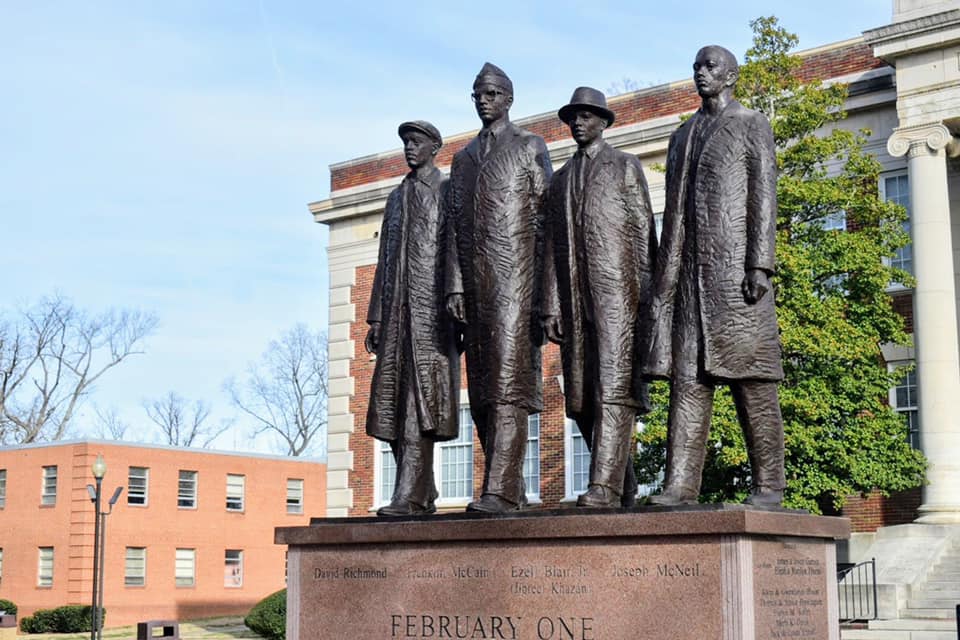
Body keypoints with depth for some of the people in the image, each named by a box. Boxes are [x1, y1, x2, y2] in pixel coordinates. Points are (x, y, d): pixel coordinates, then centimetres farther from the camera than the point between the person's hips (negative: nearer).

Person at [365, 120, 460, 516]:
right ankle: (424, 496, 7)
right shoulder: (396, 198, 25)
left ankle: (408, 497, -20)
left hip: (433, 310, -6)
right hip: (397, 313, 6)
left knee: (420, 401, -14)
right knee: (393, 407, 0)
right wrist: (375, 318, 14)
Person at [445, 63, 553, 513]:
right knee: (481, 388, 1)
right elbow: (455, 226, 17)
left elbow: (544, 217, 1)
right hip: (476, 280, 6)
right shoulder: (463, 158, 23)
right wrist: (455, 285, 5)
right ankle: (512, 488, 6)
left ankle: (499, 490, -19)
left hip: (515, 275, -6)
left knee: (508, 381, -14)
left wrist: (544, 284, -9)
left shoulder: (529, 147, 8)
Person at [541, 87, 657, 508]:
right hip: (574, 297, 5)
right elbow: (552, 247, 18)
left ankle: (606, 486, -19)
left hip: (617, 291, -5)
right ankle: (625, 486, 11)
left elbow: (643, 230, 2)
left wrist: (645, 292, -9)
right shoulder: (561, 179, 23)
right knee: (581, 395, 1)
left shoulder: (625, 166, 10)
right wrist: (551, 307, 9)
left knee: (613, 388, -14)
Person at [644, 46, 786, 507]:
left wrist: (760, 265, -15)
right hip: (690, 272, 6)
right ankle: (681, 484, -6)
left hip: (735, 265, -6)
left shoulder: (753, 126, 6)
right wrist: (664, 278, 12)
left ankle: (768, 485, -3)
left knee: (751, 379, -6)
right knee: (687, 375, -3)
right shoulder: (682, 136, 23)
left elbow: (763, 197, -4)